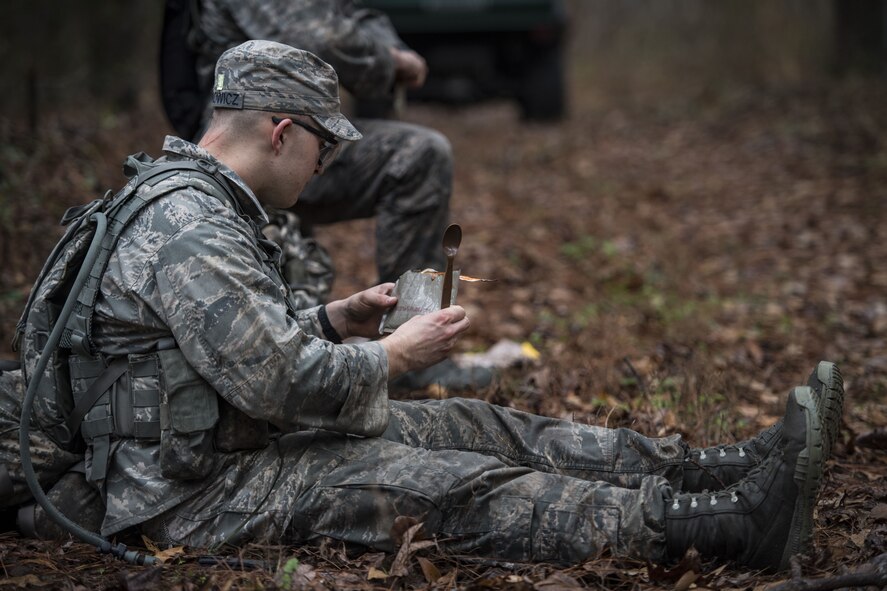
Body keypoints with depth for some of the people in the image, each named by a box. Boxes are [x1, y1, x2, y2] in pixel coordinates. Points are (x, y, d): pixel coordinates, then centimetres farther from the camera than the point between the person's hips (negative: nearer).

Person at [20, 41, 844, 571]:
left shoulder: (201, 209, 13)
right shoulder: (192, 236, -23)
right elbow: (281, 385, -27)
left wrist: (336, 320, 9)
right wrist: (395, 354, -12)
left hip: (242, 437, 10)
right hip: (201, 493, -10)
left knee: (476, 429, -1)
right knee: (461, 489, -20)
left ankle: (730, 468, -6)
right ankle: (732, 522, -24)